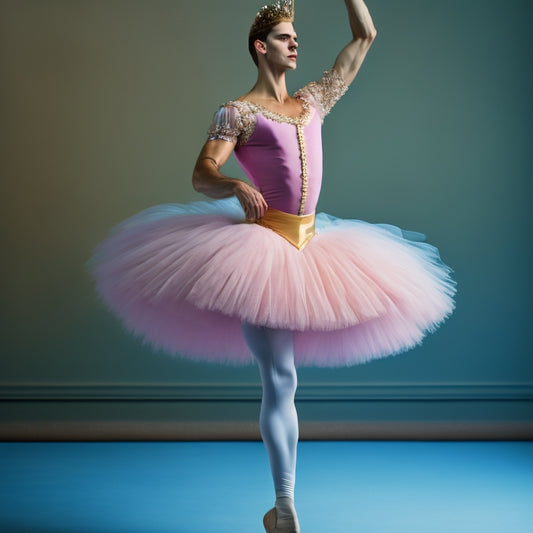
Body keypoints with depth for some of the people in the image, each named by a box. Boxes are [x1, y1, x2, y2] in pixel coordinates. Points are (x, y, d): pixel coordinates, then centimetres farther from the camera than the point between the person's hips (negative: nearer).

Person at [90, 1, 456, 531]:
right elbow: (202, 173, -11)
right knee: (281, 379, -10)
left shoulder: (312, 101, 18)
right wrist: (237, 187, -31)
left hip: (308, 243, 6)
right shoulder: (237, 111, 1)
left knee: (280, 381, 9)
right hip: (261, 245, -5)